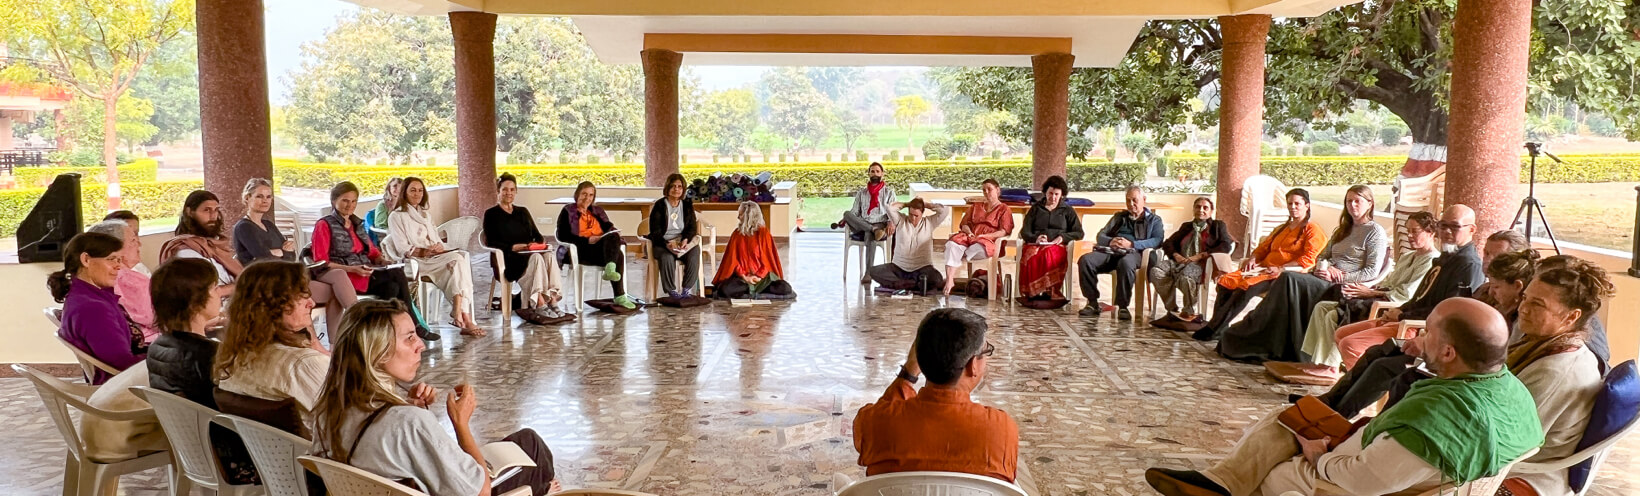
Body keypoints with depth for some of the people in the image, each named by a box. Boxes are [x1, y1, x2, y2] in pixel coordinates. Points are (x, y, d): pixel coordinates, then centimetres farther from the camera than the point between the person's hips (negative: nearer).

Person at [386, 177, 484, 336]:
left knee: (463, 257, -28)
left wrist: (439, 246, -4)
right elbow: (402, 249, -4)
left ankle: (459, 315, -38)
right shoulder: (396, 216, 7)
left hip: (435, 256, 6)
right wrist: (424, 252, -18)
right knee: (456, 260, -32)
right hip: (417, 262, -6)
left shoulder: (425, 214, 31)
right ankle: (464, 317, -39)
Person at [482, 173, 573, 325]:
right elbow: (491, 242, -2)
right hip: (508, 259, -4)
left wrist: (542, 242, -3)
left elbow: (536, 235, 21)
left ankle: (552, 300, -44)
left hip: (529, 254, 4)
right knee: (536, 257, -36)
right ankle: (540, 305, -45)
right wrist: (513, 247, -17)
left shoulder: (523, 212, 27)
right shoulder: (491, 214, 10)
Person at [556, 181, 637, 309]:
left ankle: (610, 269, -58)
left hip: (603, 247, 5)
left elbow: (609, 227, 17)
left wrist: (615, 232, -11)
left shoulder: (598, 211, 29)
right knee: (618, 255, -34)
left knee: (614, 236, -34)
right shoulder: (567, 212, 12)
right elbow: (562, 236, -2)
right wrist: (587, 240, -15)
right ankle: (620, 296, -46)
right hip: (581, 250, -5)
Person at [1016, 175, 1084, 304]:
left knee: (1048, 255, -41)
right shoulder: (1035, 208, 25)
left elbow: (1079, 233, 14)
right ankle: (1033, 292, -44)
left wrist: (1063, 237, -5)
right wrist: (1035, 238, -9)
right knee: (1032, 255, -39)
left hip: (1057, 246, -1)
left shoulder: (1067, 211, 23)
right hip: (1035, 244, 1)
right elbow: (1025, 232, 13)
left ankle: (1048, 292, -43)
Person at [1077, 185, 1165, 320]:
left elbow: (1157, 241, -1)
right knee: (1085, 260, -27)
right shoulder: (1119, 217, 32)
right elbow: (1101, 236, 22)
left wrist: (1131, 244, -13)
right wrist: (1110, 241, -4)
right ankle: (1093, 303, -23)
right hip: (1111, 251, 4)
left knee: (1125, 263, -42)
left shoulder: (1154, 220, 20)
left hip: (1134, 253, -4)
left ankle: (1122, 306, -32)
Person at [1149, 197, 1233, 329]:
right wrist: (1176, 255, -3)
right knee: (1156, 270, -28)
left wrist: (1200, 255, -12)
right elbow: (1168, 243, 22)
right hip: (1181, 261, 5)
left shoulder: (1218, 225, 18)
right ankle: (1172, 310, -23)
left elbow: (1226, 245, -1)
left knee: (1185, 276, -41)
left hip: (1200, 264, -5)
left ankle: (1188, 313, -20)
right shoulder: (1186, 226, 31)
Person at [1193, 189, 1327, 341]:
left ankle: (1213, 330, -32)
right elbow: (1263, 247, 30)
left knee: (1246, 286, -33)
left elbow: (1309, 259, -9)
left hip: (1285, 275, -8)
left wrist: (1281, 268, -19)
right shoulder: (1281, 228, 30)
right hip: (1263, 269, 8)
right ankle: (1220, 327, -22)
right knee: (1226, 280, -16)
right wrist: (1252, 259, 6)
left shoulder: (1312, 230, 4)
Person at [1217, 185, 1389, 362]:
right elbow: (1321, 256, 21)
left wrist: (1336, 277, -14)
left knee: (1289, 279, -28)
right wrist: (1328, 267, -3)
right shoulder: (1342, 230, 26)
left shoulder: (1376, 232, 2)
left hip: (1343, 288, -7)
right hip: (1326, 280, 7)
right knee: (1284, 280, -22)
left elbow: (1372, 272, -8)